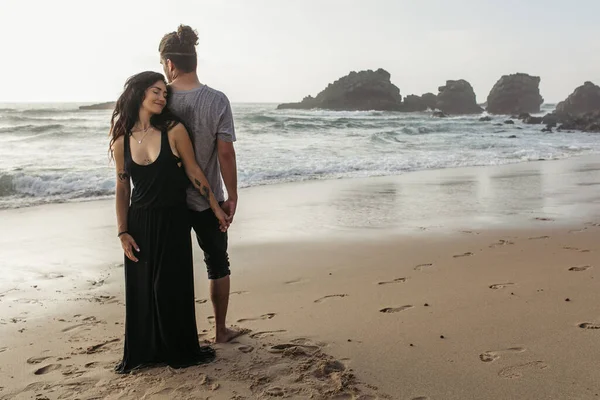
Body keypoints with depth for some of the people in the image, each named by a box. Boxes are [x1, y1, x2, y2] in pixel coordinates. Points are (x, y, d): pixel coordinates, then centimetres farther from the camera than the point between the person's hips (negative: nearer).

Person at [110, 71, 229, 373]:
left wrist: (216, 209, 2)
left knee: (173, 287, 7)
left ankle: (179, 349, 27)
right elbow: (122, 189, 3)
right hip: (140, 222, 2)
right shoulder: (122, 140, -1)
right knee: (140, 289, 11)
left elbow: (194, 173, -2)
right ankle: (143, 351, 30)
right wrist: (123, 232, 1)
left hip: (172, 220, -2)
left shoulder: (173, 130, -8)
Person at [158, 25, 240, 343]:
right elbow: (226, 153, -13)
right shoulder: (216, 100, -13)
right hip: (207, 200, -1)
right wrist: (232, 195, -2)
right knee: (217, 263, 15)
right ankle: (221, 330, 26)